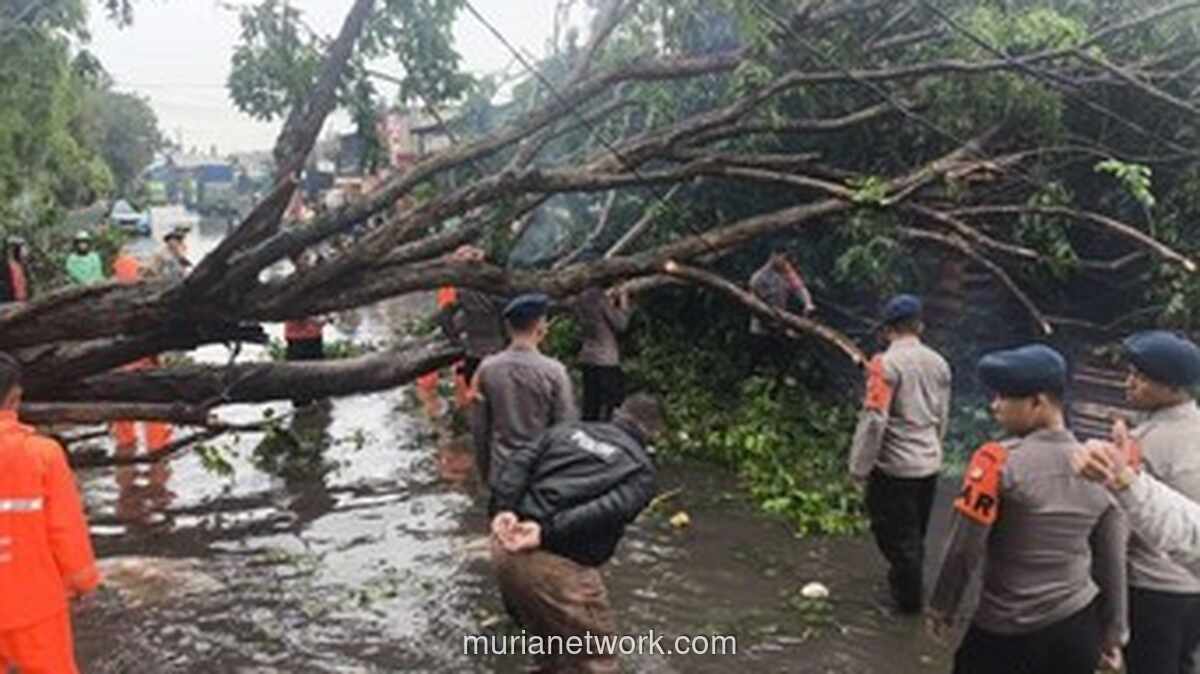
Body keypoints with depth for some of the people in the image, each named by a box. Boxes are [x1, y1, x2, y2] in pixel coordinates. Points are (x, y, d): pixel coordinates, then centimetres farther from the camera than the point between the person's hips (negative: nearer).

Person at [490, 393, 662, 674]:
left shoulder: (569, 428, 18)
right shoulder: (641, 469, 4)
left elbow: (519, 462, 4)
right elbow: (606, 510, -14)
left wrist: (502, 509, -6)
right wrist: (546, 532, -18)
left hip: (507, 545, 6)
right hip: (559, 566, -6)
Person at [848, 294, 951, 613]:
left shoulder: (886, 363, -17)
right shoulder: (938, 363, 4)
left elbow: (873, 419, -21)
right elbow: (942, 418, 13)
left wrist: (859, 467, -13)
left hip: (894, 466, -7)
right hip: (930, 463, 7)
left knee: (896, 534, 9)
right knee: (915, 533, 23)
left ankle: (909, 596, 21)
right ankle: (908, 582, 40)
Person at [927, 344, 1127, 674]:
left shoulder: (999, 461, -18)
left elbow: (963, 549, -15)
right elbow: (1112, 562, 6)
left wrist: (941, 607, 0)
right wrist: (1113, 631, 18)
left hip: (1006, 632, -4)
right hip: (1080, 627, 5)